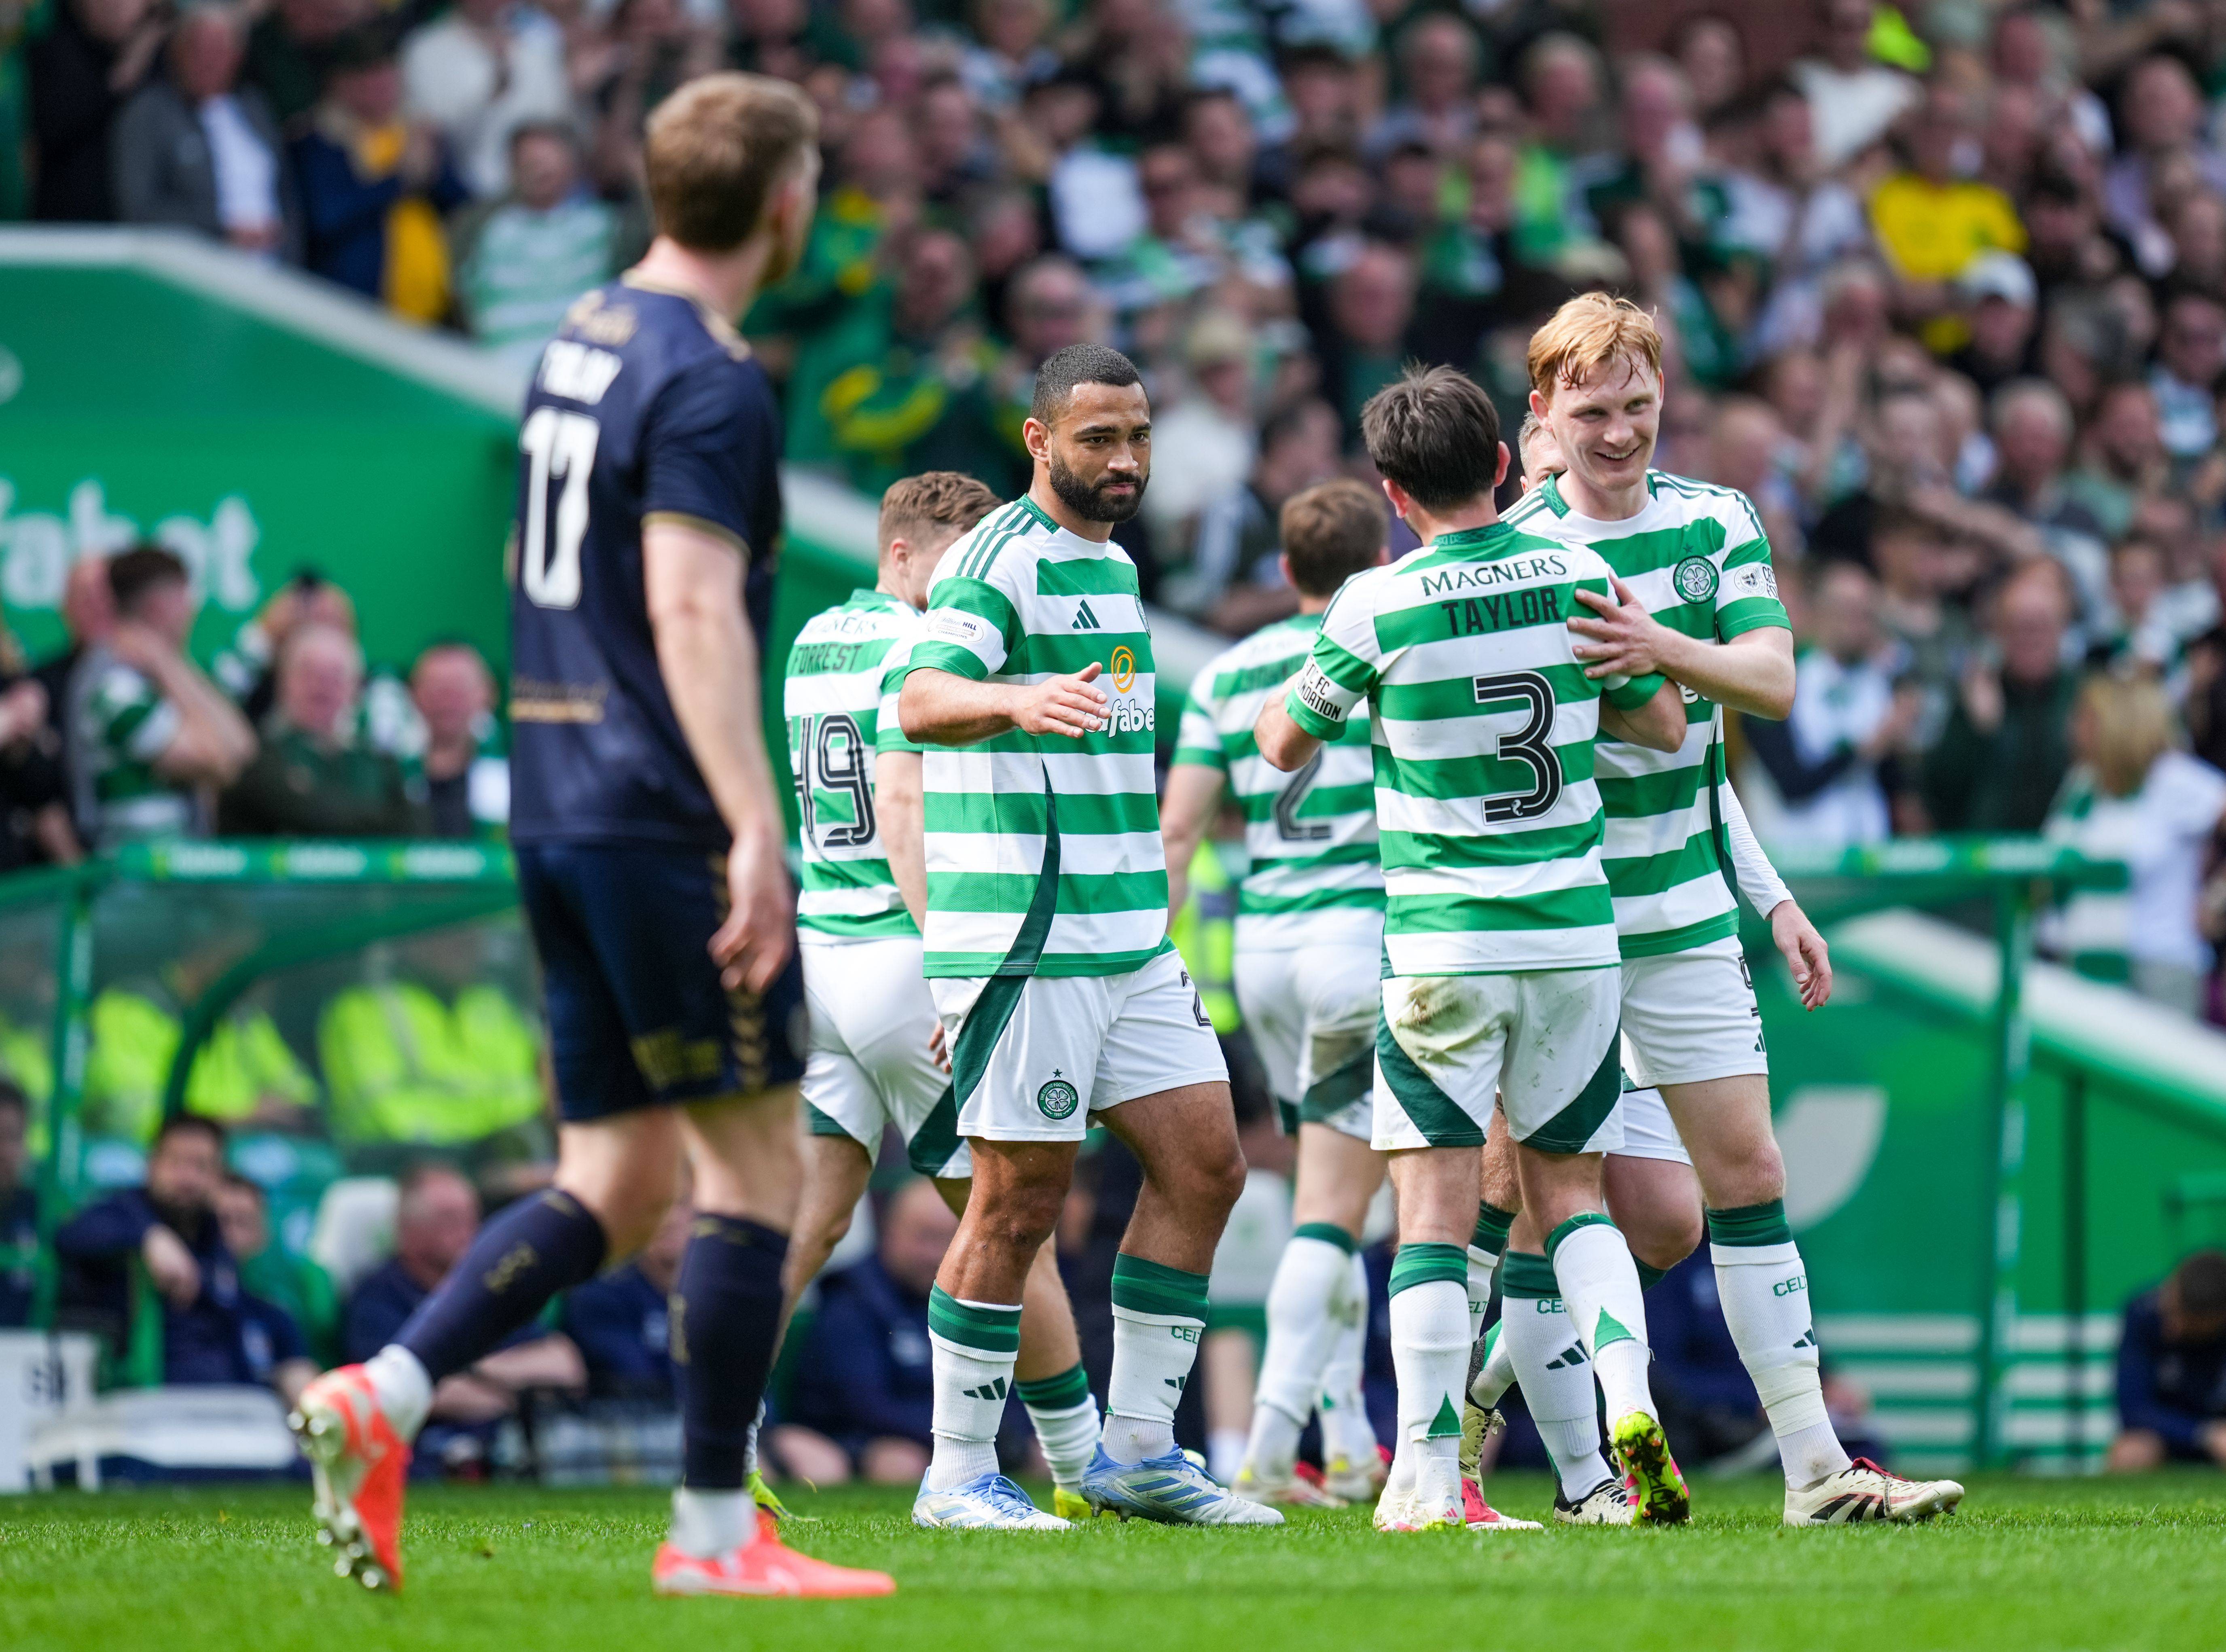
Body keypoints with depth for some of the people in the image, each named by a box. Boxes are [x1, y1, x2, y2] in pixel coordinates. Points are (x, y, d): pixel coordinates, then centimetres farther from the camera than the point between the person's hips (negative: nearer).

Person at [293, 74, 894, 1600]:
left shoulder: (583, 342, 16)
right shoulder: (708, 382, -13)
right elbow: (694, 611, -22)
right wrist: (757, 831, -26)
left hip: (559, 811, 9)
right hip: (664, 823, -9)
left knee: (618, 1187, 10)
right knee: (758, 1168, -2)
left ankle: (381, 1398, -5)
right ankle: (717, 1531, 0)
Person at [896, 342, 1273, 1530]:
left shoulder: (1112, 569, 18)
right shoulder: (1000, 561, -11)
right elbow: (922, 702, -27)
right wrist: (1016, 702, -48)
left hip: (1127, 938, 9)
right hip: (1022, 941, -9)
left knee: (1203, 1163, 4)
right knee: (1020, 1201, -6)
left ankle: (1137, 1452, 10)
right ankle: (960, 1473, 4)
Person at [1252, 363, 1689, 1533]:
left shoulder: (1377, 606, -8)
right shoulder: (1579, 578, 0)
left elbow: (1286, 745, 6)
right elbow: (1663, 727, 12)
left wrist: (1282, 712, 28)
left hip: (1442, 943, -3)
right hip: (1575, 937, 3)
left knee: (1435, 1208, 0)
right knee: (1568, 1188, 15)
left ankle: (1425, 1481, -4)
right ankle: (1631, 1403, -5)